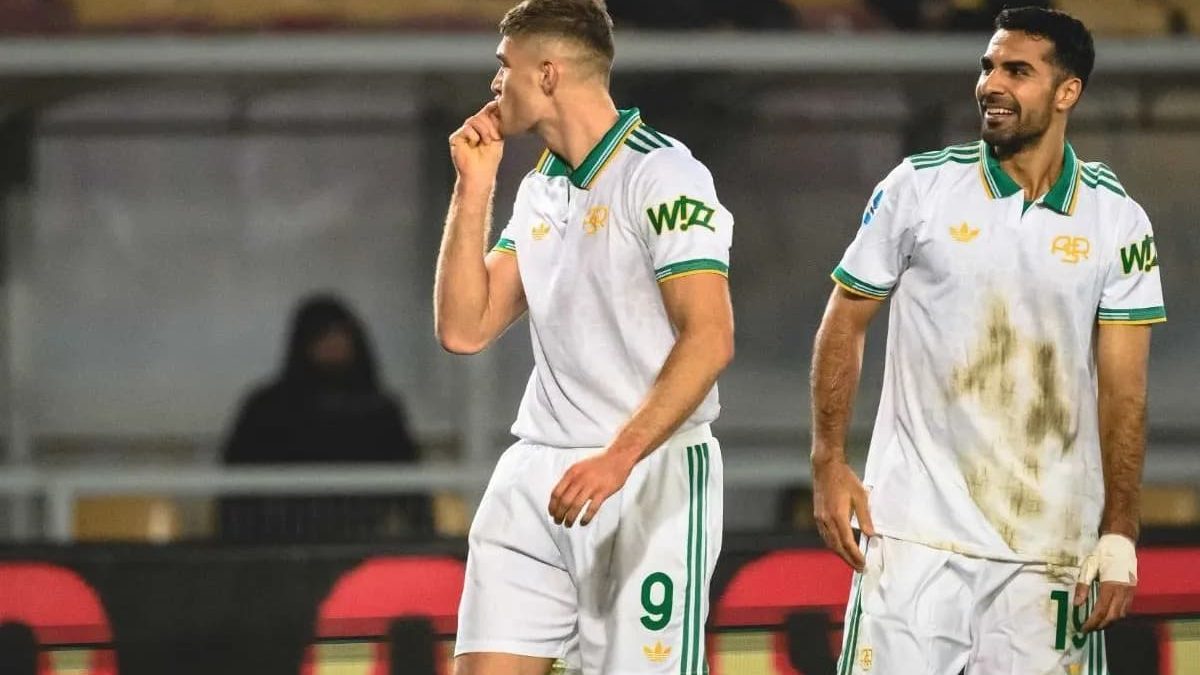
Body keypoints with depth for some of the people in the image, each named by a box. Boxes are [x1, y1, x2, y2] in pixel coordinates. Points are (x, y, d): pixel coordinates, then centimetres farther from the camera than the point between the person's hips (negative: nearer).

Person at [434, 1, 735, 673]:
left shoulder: (660, 173, -10)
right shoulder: (539, 191, 15)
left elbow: (709, 339, -19)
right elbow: (464, 330, 12)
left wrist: (618, 458, -27)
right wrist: (474, 189, 7)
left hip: (651, 480, -7)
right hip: (537, 476, 7)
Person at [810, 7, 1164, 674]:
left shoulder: (1116, 219, 2)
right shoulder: (918, 187, 1)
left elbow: (1123, 387, 2)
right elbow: (845, 324, 8)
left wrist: (1119, 539, -4)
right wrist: (829, 464, -1)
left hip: (1051, 538, 1)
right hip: (916, 525, -1)